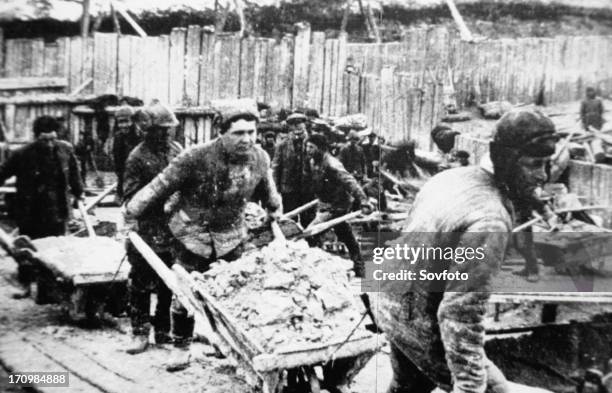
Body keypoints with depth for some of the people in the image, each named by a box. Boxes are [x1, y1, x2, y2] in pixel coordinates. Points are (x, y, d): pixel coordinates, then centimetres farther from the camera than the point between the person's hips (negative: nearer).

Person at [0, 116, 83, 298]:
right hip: (30, 213, -1)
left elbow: (73, 174, 11)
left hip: (56, 213, 1)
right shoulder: (22, 155, -12)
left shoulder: (66, 151, -5)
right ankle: (26, 285, 25)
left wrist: (78, 194, 21)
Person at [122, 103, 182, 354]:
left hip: (174, 230, 5)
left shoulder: (176, 150, 8)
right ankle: (140, 332, 13)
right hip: (146, 231, -5)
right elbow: (131, 197, -8)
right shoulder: (138, 157, -8)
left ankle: (164, 331, 26)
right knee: (141, 283, 2)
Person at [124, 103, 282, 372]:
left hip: (231, 235, 3)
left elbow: (266, 189, 13)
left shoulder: (260, 158, -8)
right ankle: (181, 347, 25)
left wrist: (276, 211, 27)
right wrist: (129, 213, -11)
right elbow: (161, 186, -17)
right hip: (192, 232, -3)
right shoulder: (197, 157, -23)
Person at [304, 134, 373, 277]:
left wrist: (363, 202, -36)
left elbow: (350, 182, -30)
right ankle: (359, 270, 29)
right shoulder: (312, 162, 3)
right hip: (325, 204, 9)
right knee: (347, 239, 17)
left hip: (336, 207, -9)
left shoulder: (331, 165, -24)